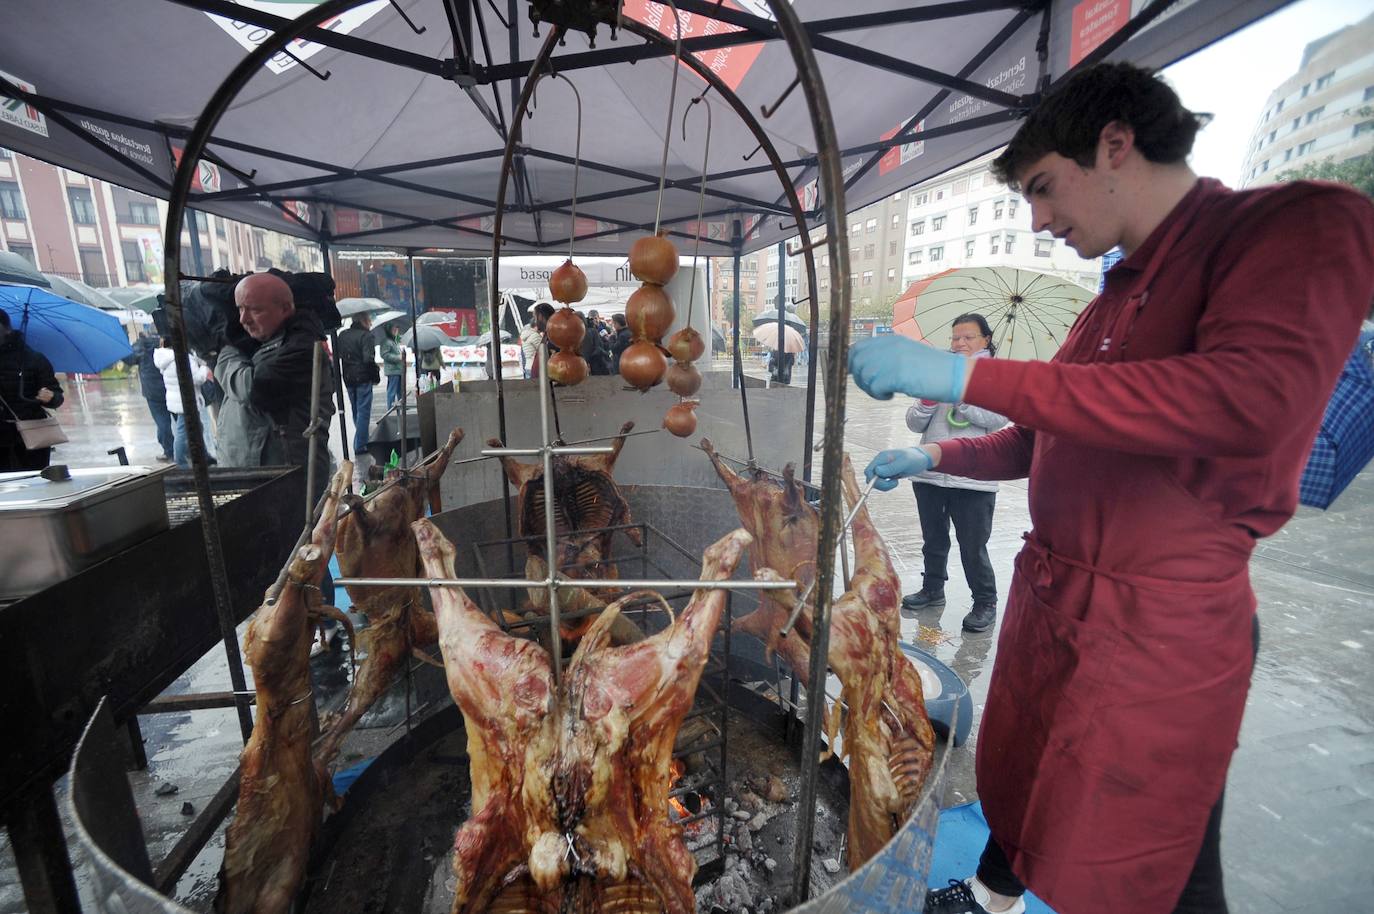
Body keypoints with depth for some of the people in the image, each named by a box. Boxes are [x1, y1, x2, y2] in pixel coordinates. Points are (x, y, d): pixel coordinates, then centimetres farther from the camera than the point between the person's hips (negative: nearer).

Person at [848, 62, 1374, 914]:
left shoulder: (1303, 226, -11)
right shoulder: (1117, 293, 14)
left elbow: (1248, 401, -31)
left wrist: (967, 375, -30)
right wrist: (934, 457, 20)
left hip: (1161, 629, -7)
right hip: (1050, 600, 8)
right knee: (1017, 775, 25)